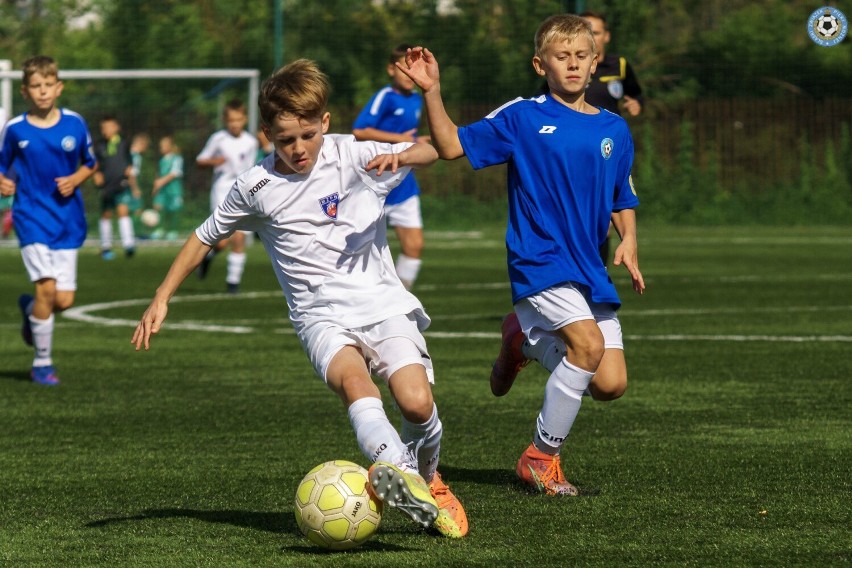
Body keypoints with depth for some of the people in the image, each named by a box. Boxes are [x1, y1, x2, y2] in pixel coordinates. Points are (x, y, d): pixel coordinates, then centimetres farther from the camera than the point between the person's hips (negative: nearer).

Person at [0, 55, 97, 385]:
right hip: (32, 217, -2)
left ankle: (29, 309, 36)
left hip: (68, 219, 2)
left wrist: (74, 180, -6)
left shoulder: (75, 124, 0)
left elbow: (90, 164, 13)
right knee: (47, 288, -16)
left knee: (64, 300, -1)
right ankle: (42, 363, -1)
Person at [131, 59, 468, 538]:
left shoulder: (352, 157, -2)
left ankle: (427, 480, 13)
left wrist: (399, 157, -33)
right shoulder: (257, 187, 4)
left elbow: (432, 152, -11)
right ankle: (395, 471, -58)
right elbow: (205, 237, 18)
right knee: (354, 380, -33)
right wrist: (162, 300, 16)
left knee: (417, 403, -20)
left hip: (382, 301, 0)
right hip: (321, 315, 0)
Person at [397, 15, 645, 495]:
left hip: (591, 270, 5)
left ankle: (527, 340, 25)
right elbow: (452, 146, -6)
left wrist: (629, 240, 1)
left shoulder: (614, 130, 10)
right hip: (538, 260, -5)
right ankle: (542, 457, -8)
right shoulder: (522, 118, -2)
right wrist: (432, 93, -19)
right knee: (590, 343, -27)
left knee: (611, 384, -4)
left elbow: (623, 201, 19)